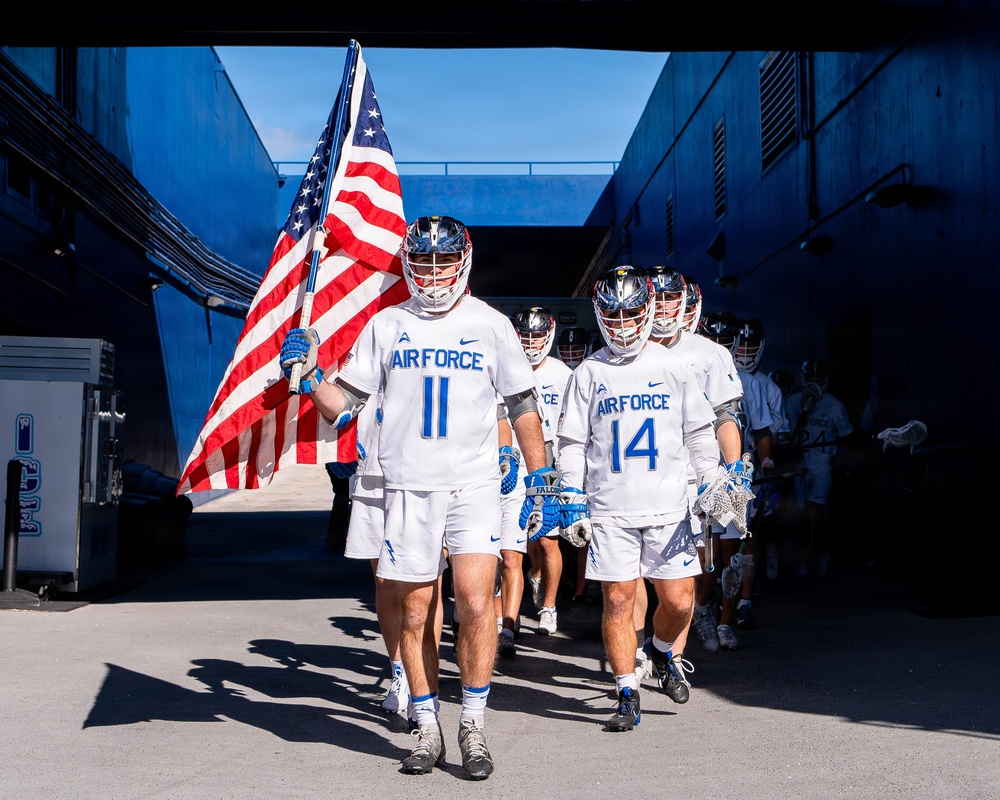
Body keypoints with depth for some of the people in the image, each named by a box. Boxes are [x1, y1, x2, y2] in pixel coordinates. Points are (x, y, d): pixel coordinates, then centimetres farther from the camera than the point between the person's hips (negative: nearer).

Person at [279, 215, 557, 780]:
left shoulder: (491, 325, 6)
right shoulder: (386, 325, 8)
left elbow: (524, 408, 10)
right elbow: (343, 406, 8)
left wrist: (541, 482, 6)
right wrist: (309, 374, -9)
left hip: (474, 485, -1)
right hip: (408, 489, 1)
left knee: (476, 602, -14)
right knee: (415, 615, 5)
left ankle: (474, 727, 1)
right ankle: (429, 731, 19)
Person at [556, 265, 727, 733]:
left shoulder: (671, 367, 6)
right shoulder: (588, 374, 5)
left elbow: (699, 432, 10)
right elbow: (572, 443, 8)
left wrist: (711, 484, 1)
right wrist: (571, 500, 2)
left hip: (668, 506, 1)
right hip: (609, 509, 0)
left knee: (678, 600, -1)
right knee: (618, 601, -1)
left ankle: (661, 651, 32)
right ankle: (627, 698, 11)